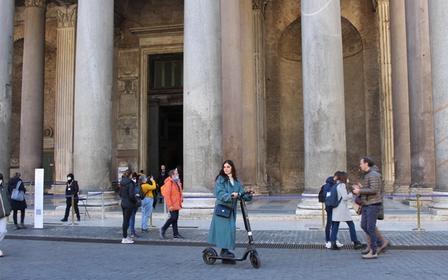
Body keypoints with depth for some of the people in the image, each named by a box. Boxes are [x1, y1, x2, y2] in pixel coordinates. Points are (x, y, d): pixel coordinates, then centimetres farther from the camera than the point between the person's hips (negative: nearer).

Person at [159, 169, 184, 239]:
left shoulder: (177, 182, 13)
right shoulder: (169, 183, -15)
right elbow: (166, 195, -19)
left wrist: (181, 199, 11)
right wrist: (170, 205, -21)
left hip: (177, 204, 9)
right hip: (172, 205, -9)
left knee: (175, 218, 10)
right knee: (173, 217, -10)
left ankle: (176, 234, 14)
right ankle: (162, 230, 4)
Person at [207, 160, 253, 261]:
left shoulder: (236, 181, 14)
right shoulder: (220, 179, -3)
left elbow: (241, 193, 7)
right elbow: (220, 193, -15)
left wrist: (248, 195, -14)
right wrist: (230, 196, -29)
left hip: (231, 208, 6)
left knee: (231, 228, 7)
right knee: (224, 228, -8)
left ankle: (227, 249, 17)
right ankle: (224, 250, -2)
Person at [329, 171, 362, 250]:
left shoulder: (335, 185, 15)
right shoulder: (342, 185, -10)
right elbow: (345, 197, -14)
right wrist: (352, 194, 2)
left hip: (336, 209, 8)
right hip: (342, 208, -8)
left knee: (335, 226, 3)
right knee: (351, 225, 3)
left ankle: (333, 243, -1)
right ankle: (355, 242, 9)